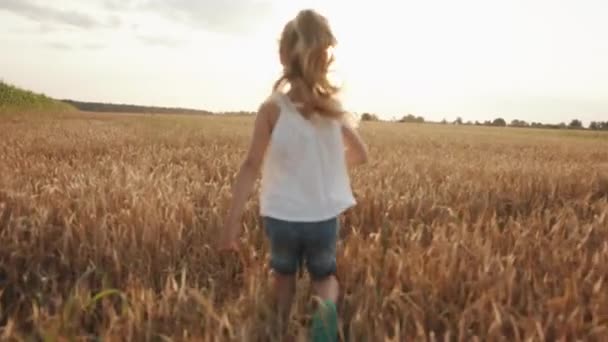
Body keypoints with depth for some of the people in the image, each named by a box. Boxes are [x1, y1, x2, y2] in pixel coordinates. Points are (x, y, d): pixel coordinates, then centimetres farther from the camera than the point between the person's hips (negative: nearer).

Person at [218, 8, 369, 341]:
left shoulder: (272, 108, -10)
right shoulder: (335, 108, -1)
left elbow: (251, 166, -14)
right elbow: (361, 155, 11)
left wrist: (231, 222, -12)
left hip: (282, 216, -1)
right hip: (324, 216, 1)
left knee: (284, 275, 26)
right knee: (325, 276, 21)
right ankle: (326, 309, -10)